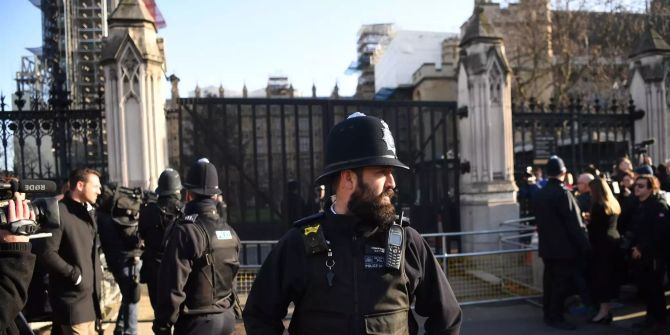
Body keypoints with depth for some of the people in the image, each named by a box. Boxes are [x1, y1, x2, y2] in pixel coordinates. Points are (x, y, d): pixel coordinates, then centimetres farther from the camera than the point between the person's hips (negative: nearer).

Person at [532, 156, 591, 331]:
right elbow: (574, 224, -17)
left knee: (550, 280, 14)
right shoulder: (563, 193, -17)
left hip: (547, 246, 8)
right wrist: (585, 247, -12)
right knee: (562, 283, -1)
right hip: (564, 247, -8)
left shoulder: (540, 194, 8)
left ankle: (548, 314, 21)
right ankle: (556, 317, 2)